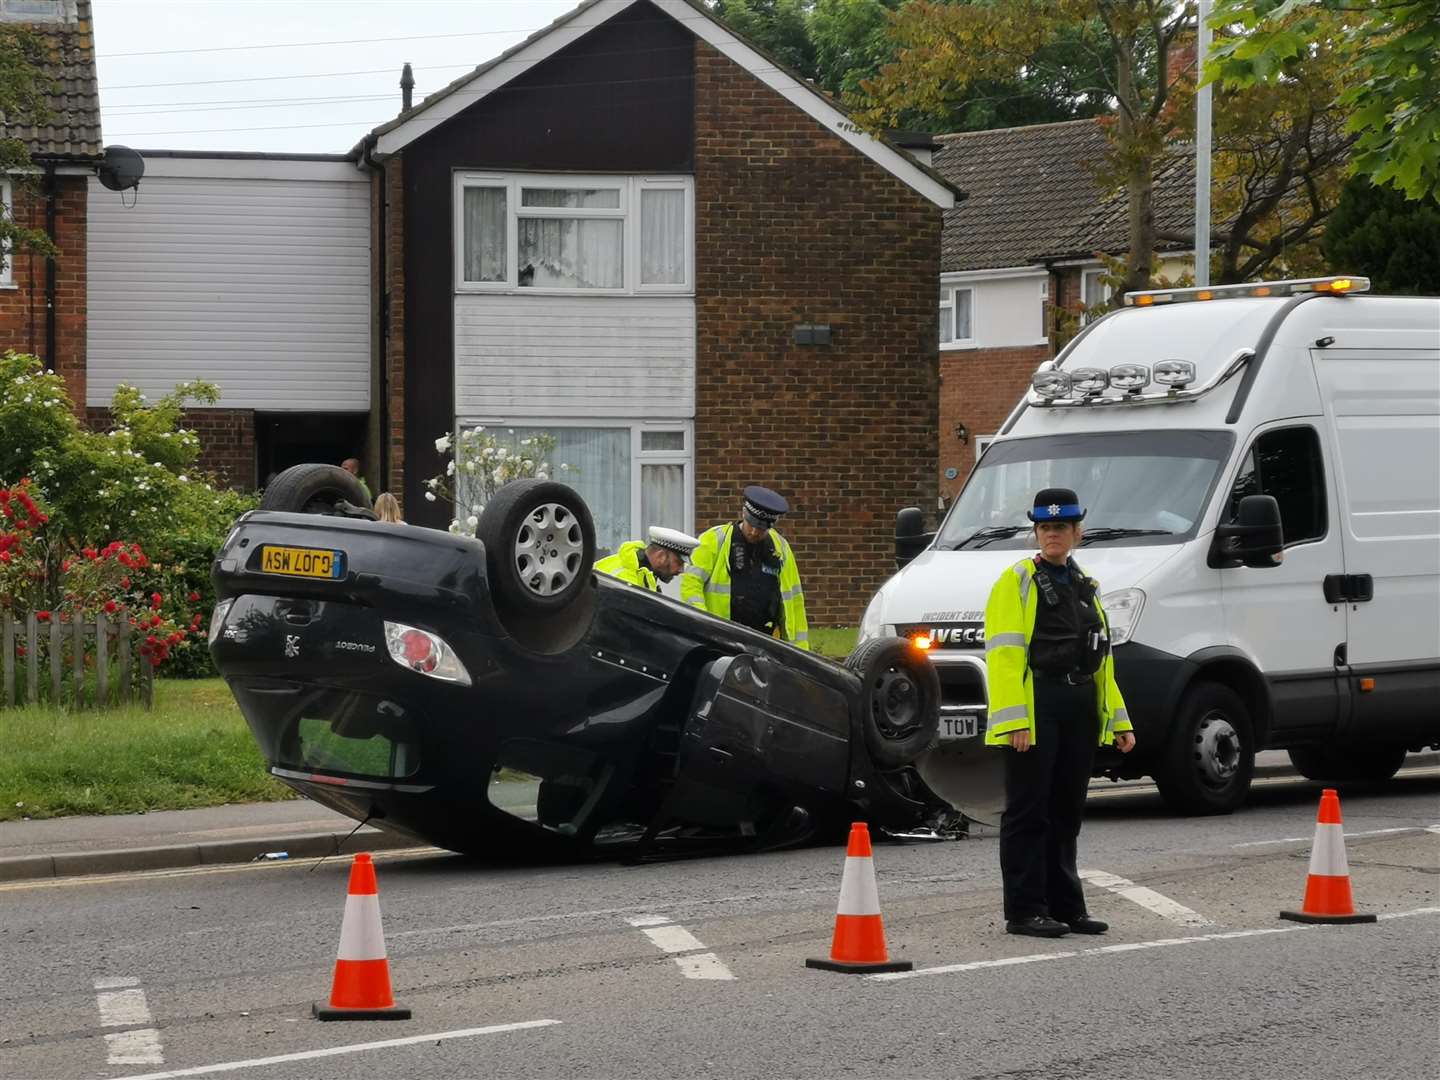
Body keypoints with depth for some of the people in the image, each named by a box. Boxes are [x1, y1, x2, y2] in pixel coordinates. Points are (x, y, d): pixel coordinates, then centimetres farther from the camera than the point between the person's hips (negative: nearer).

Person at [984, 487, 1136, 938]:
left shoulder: (1086, 587, 18)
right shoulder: (1016, 583, -3)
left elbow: (1102, 660, 22)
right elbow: (1004, 656, -11)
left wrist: (1118, 720, 17)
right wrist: (1015, 719, -20)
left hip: (1080, 710, 7)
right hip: (1034, 710, -7)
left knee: (1066, 812, 12)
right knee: (1029, 812, -4)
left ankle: (1065, 905, 18)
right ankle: (1024, 910, -1)